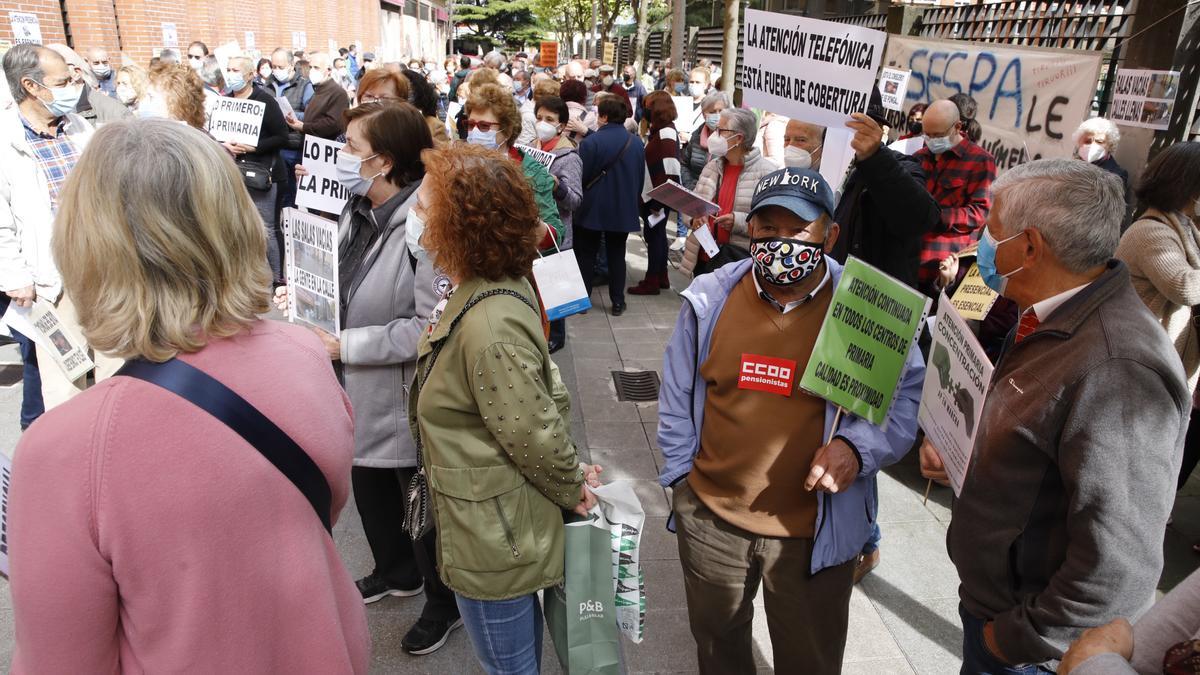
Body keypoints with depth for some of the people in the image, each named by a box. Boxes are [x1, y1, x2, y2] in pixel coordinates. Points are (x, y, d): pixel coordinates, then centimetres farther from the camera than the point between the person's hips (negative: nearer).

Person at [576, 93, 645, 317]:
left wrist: (582, 198, 8)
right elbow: (641, 179, 8)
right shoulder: (637, 143, -1)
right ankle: (618, 302, 16)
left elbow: (580, 177, -12)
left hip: (592, 208, -4)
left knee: (586, 254, 11)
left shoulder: (591, 142, -18)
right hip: (624, 209, 4)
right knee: (616, 254, 13)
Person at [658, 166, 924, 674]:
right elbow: (677, 394, 3)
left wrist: (859, 447, -24)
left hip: (815, 531, -2)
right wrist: (679, 473, 5)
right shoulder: (709, 298, -7)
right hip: (710, 516, 2)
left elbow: (907, 394, -7)